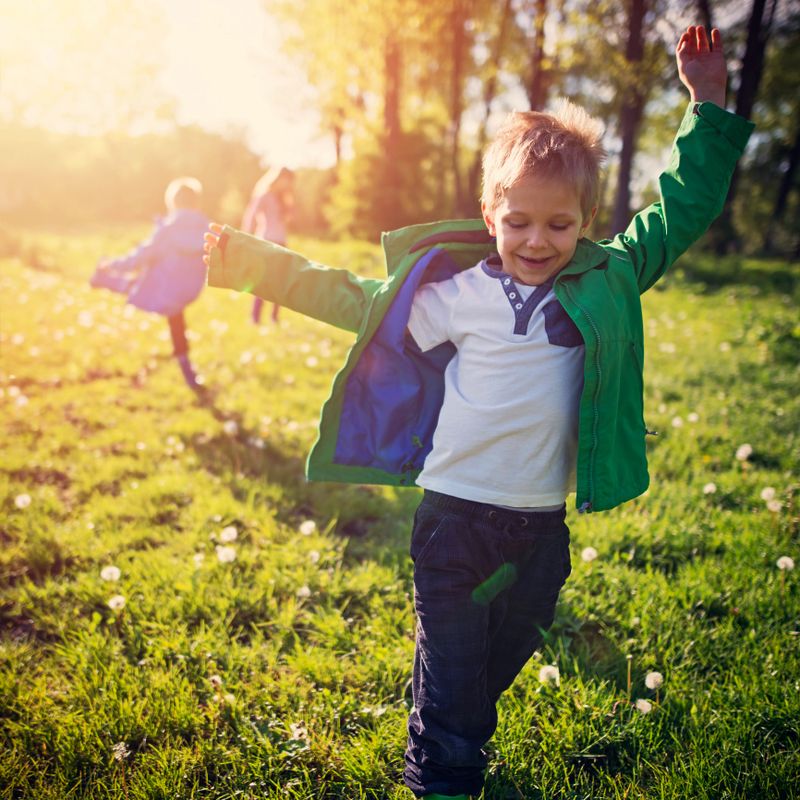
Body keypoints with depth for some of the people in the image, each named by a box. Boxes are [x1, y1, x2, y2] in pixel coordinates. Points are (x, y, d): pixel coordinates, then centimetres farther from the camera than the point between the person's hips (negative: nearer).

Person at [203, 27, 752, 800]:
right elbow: (356, 301, 2)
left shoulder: (608, 279, 1)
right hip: (457, 511, -3)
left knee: (507, 653, 23)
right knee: (451, 665, 8)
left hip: (543, 522, 4)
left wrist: (708, 107, 6)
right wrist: (255, 263, 1)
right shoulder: (454, 293, -6)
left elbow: (679, 215, 9)